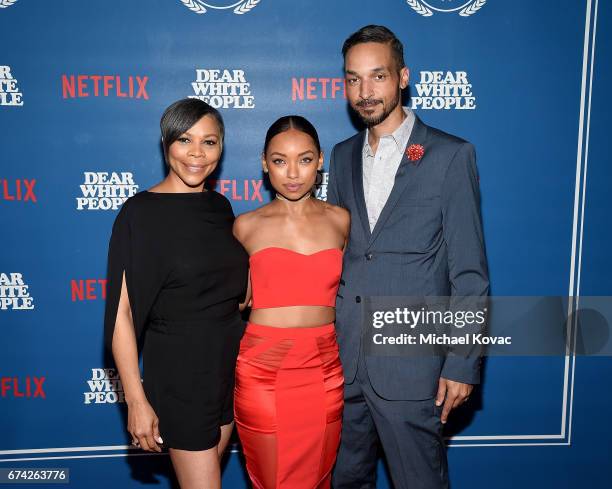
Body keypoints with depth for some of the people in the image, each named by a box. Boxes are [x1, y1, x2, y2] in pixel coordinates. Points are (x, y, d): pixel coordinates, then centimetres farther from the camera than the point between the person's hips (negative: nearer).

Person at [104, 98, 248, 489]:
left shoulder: (220, 206, 5)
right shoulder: (141, 212, -13)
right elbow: (121, 313, -14)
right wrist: (136, 401, -15)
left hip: (230, 363, 6)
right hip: (179, 369, -6)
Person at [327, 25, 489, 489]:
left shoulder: (451, 155, -6)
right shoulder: (343, 155, 9)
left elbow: (469, 273, -7)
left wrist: (462, 364, -10)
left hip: (412, 365, -4)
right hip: (342, 359, 5)